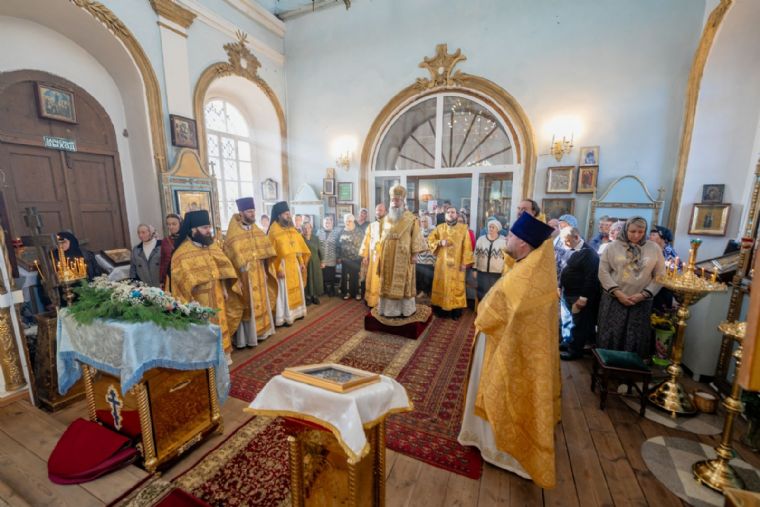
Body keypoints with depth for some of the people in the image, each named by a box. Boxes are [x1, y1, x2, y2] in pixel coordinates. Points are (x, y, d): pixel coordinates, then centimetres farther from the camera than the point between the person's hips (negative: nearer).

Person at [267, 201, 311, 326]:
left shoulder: (292, 229, 9)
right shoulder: (274, 231, -12)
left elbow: (298, 247, 13)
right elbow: (273, 252, -15)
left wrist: (302, 263, 8)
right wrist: (278, 269, -19)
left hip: (295, 263, 7)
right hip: (283, 264, -7)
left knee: (296, 288, 14)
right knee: (285, 291, -1)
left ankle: (296, 312, 27)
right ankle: (285, 317, 8)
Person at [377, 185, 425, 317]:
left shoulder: (411, 219, -3)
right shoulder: (386, 218, 12)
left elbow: (416, 237, -6)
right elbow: (383, 237, 14)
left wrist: (414, 254, -11)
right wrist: (381, 253, 10)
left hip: (403, 256, -5)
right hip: (388, 256, 5)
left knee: (403, 282, 1)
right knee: (388, 282, 8)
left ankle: (404, 308, 12)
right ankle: (389, 308, 18)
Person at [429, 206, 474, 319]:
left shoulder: (463, 228, 0)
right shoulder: (440, 228, 6)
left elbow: (467, 247, -3)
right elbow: (430, 239, 7)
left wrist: (465, 262, -8)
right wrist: (440, 242, -11)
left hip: (457, 263, -2)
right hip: (442, 263, 2)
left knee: (456, 286, 2)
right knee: (442, 285, 6)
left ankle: (456, 310, 13)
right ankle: (442, 309, 16)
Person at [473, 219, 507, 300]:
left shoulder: (504, 241, -3)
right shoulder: (481, 239, 3)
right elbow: (475, 254, 7)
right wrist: (474, 269, 6)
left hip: (497, 274, -2)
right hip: (482, 273, 2)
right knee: (482, 294, 9)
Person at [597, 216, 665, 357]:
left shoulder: (654, 248, 4)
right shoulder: (612, 247, -1)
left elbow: (659, 275, 3)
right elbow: (603, 272, -4)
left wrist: (644, 294, -8)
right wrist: (618, 293, -11)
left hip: (641, 302, 2)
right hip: (614, 300, -1)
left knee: (636, 338, 9)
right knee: (611, 335, 4)